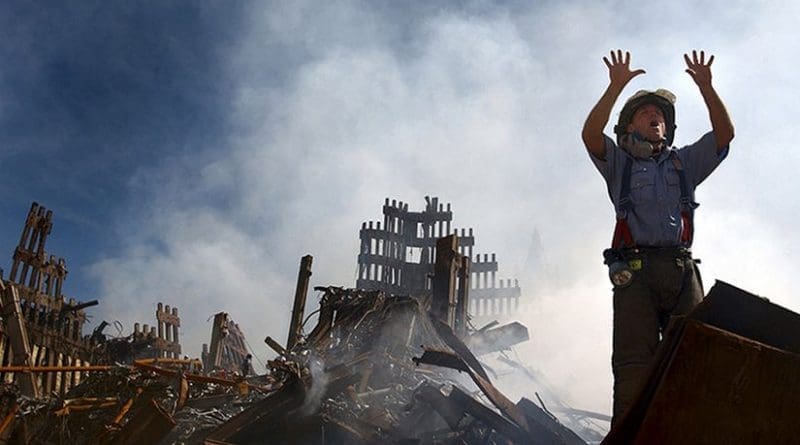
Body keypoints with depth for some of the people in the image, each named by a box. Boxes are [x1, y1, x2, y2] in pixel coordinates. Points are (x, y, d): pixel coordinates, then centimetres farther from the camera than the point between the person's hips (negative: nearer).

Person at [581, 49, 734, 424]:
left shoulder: (684, 162, 27)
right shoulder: (619, 163, 20)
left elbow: (724, 133, 15)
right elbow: (590, 133, 2)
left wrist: (705, 86, 5)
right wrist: (616, 87, -5)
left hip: (682, 269, 3)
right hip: (635, 268, -2)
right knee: (634, 362, -10)